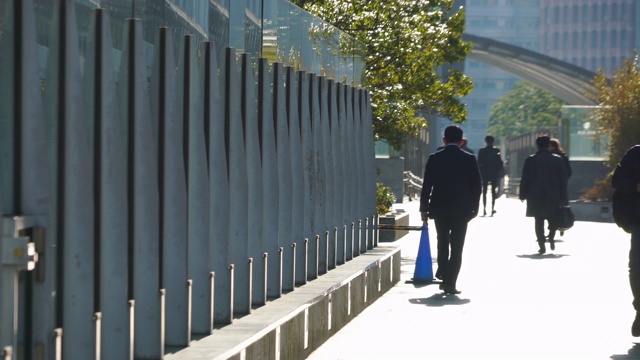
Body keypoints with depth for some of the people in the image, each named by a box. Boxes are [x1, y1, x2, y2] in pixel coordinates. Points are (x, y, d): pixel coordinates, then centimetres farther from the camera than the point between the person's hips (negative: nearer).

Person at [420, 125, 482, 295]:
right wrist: (474, 208, 10)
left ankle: (442, 273, 27)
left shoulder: (434, 158, -3)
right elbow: (477, 185, 0)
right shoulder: (469, 159, -3)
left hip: (439, 208, 1)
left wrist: (424, 209, 4)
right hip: (461, 209, -1)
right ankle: (450, 283, -5)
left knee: (442, 242, 23)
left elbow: (427, 185, -3)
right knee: (457, 247, 1)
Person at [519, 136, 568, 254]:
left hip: (535, 197, -1)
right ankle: (551, 238, -2)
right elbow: (563, 179, 3)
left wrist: (523, 194, 7)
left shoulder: (530, 160, -3)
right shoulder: (558, 160, 1)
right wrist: (563, 197, 8)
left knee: (539, 221, 2)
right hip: (553, 197, 1)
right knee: (552, 219, 17)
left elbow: (524, 179, -1)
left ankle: (542, 245, -4)